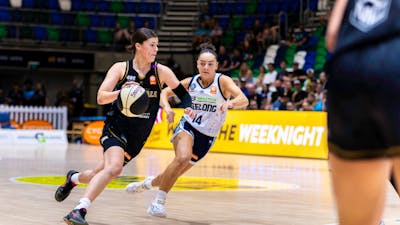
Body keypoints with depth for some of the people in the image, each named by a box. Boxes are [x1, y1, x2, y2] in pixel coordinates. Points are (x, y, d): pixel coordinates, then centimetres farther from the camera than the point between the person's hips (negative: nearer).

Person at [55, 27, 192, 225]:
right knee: (114, 168, -31)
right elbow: (101, 97, -13)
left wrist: (189, 109, -14)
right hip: (115, 129, -4)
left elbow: (182, 93, 7)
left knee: (102, 174, 14)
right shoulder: (121, 68, -7)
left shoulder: (161, 72, -1)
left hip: (137, 138, 4)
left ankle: (74, 178, 46)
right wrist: (120, 92, -33)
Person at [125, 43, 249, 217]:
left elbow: (244, 100, -28)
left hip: (207, 137, 0)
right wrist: (167, 109, -13)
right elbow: (164, 93, 8)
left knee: (175, 173, 8)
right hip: (187, 126, 0)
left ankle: (149, 183, 41)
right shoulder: (190, 82, -4)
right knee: (183, 158, -32)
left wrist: (230, 102, -50)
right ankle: (159, 202, -22)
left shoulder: (223, 81, -13)